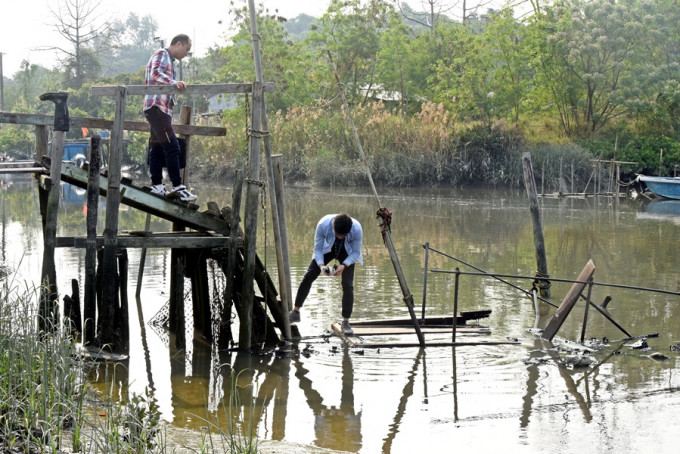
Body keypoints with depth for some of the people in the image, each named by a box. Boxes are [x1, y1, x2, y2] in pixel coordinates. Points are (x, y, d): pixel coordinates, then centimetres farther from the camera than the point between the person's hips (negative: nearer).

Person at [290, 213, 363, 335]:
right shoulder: (323, 225, -37)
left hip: (347, 253, -1)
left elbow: (356, 252, -20)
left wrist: (344, 265, -36)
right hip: (327, 248, 1)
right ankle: (295, 312, 5)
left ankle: (346, 322, -6)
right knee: (308, 276, -8)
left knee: (348, 285, -15)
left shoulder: (357, 229, -37)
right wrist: (321, 265, -38)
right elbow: (317, 248, -22)